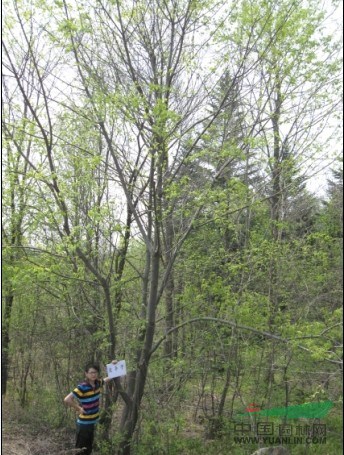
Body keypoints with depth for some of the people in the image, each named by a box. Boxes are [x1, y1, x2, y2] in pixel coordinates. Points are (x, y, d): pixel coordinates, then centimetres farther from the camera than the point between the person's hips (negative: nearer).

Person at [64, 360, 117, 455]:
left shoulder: (98, 383, -3)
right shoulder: (82, 387, -24)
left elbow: (108, 378, 16)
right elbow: (67, 399, -31)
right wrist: (78, 409, -20)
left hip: (92, 423, 7)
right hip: (84, 424, -7)